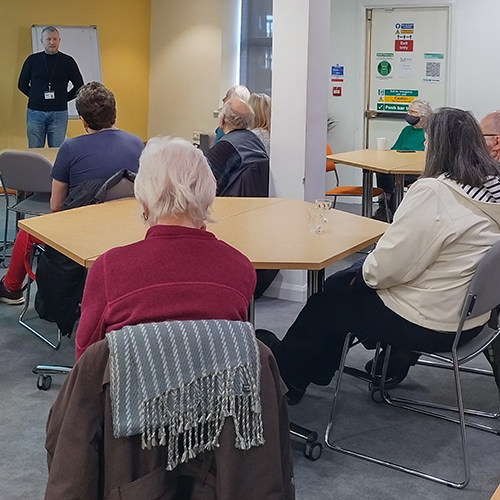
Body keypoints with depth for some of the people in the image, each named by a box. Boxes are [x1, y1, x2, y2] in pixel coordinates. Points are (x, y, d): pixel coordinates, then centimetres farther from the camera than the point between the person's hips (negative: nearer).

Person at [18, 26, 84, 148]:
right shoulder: (32, 60, 6)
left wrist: (65, 98, 3)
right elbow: (22, 84, 13)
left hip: (59, 113, -1)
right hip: (35, 112, 1)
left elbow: (79, 85, 8)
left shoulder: (67, 61, 4)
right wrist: (35, 97, 5)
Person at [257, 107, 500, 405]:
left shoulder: (433, 193, -26)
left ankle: (286, 374, 38)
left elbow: (390, 265, -26)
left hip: (429, 324, -9)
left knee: (326, 301, 14)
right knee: (341, 283, 22)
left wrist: (366, 273, -4)